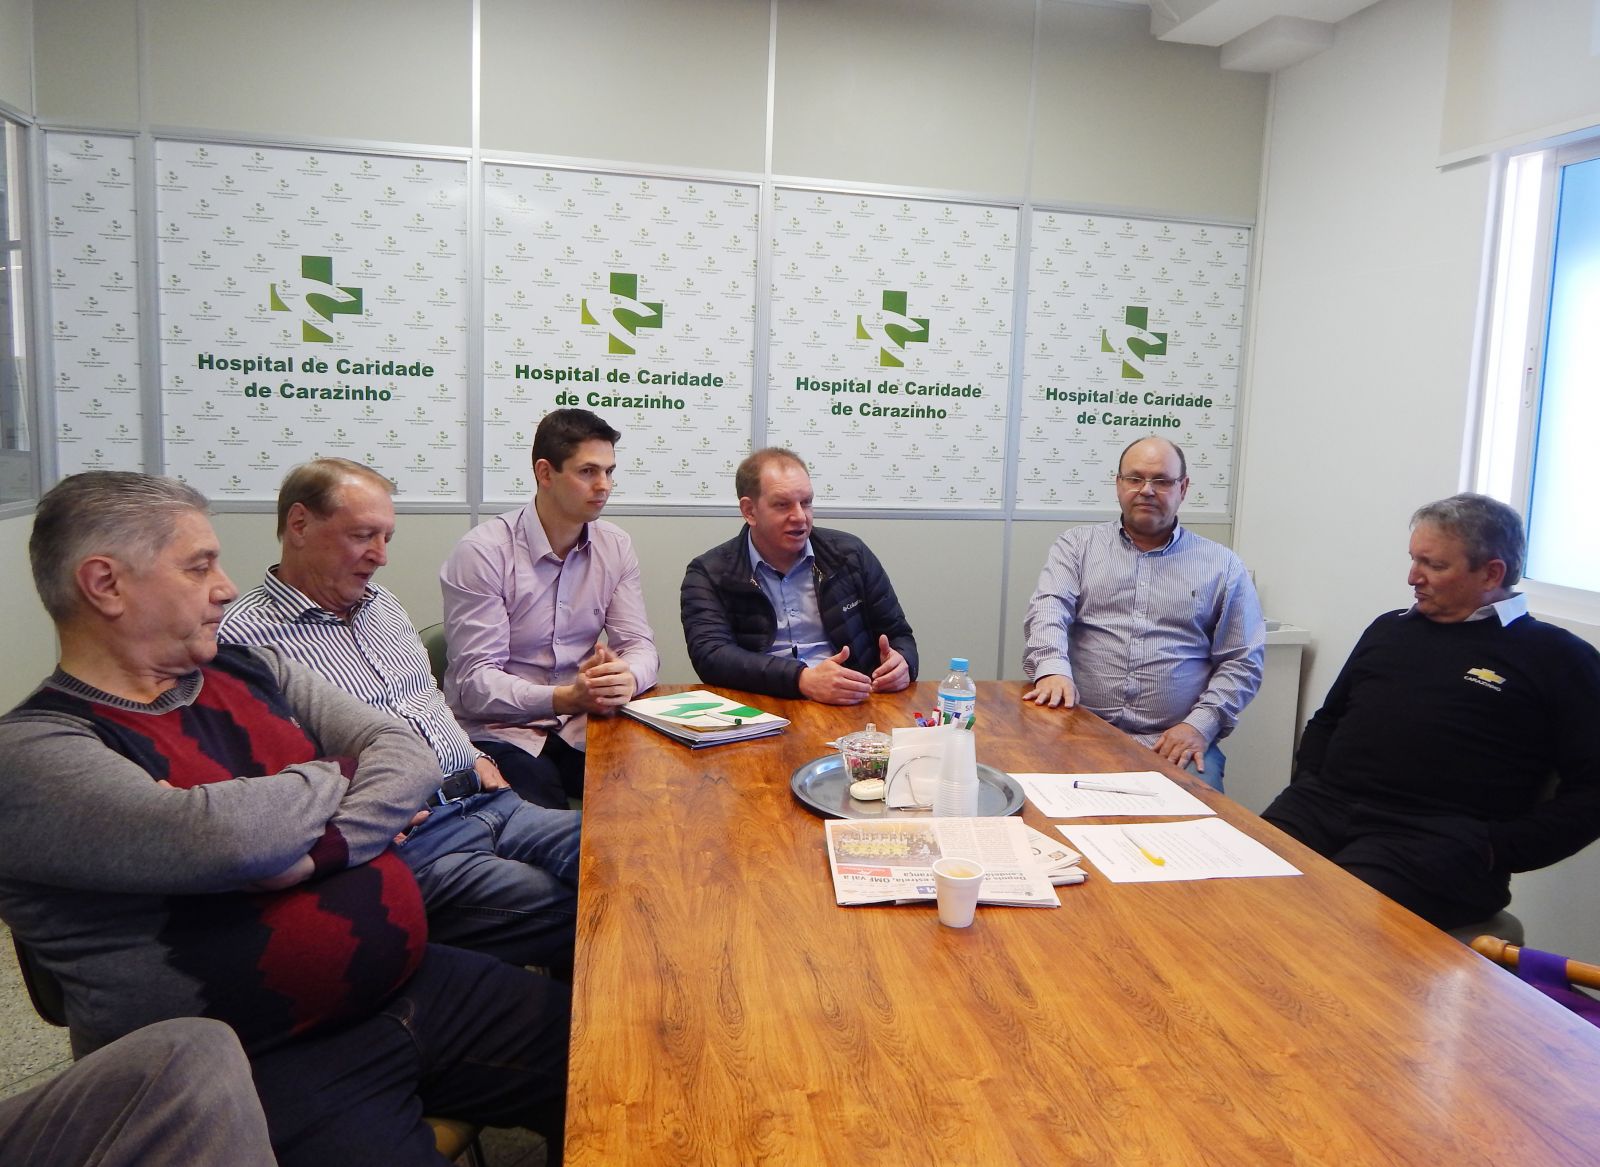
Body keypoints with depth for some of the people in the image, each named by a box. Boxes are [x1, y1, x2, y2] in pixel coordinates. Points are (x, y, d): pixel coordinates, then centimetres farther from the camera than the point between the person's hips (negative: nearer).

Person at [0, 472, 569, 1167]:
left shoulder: (255, 673, 11)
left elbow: (407, 756, 2)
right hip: (263, 1070, -6)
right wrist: (336, 774, -6)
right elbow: (222, 836, -27)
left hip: (417, 985, 7)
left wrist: (319, 850, -17)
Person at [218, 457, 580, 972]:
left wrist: (475, 756, 14)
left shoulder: (382, 603, 20)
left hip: (491, 804, 8)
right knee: (569, 911, -25)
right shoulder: (245, 636, -6)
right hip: (407, 842, -8)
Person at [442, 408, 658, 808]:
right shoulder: (483, 551, -12)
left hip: (581, 727, 5)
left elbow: (640, 646, 3)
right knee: (547, 825, -33)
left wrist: (626, 678, -23)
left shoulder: (616, 546, 5)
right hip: (499, 731, -5)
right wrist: (565, 698, -31)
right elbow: (475, 681, -16)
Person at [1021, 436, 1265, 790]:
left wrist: (1200, 724, -6)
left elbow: (1243, 661, 10)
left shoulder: (1222, 566, 13)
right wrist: (1053, 668, -26)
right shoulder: (1078, 545, 12)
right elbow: (1048, 610, -5)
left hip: (1175, 745, 1)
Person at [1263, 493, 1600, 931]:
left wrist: (1495, 850, -8)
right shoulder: (1389, 630, 25)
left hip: (1436, 835, -4)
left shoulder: (1556, 657, 9)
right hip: (1323, 807, 5)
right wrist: (1308, 784, 12)